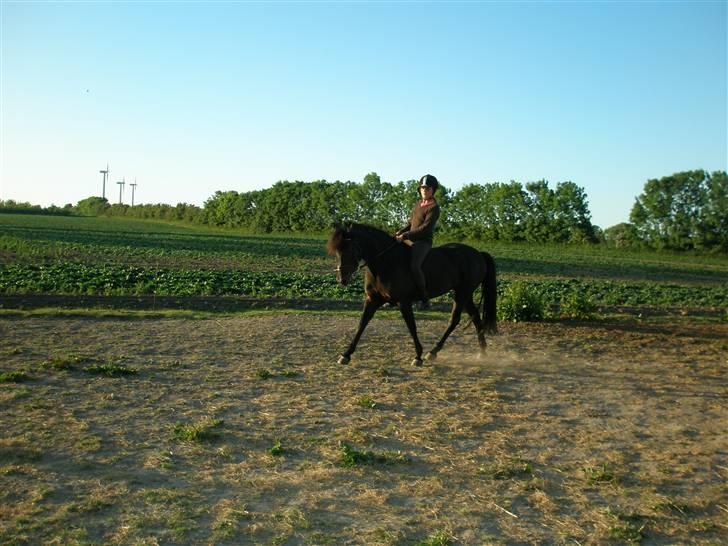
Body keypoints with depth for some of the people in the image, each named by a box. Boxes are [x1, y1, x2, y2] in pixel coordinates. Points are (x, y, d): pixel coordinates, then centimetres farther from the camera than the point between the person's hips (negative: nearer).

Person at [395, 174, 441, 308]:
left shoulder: (434, 207, -10)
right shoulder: (417, 204, 16)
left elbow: (425, 227, -19)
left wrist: (406, 235, -23)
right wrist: (400, 232, 4)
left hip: (423, 242, -9)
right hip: (410, 240, 9)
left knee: (414, 266, -31)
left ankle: (425, 297, -16)